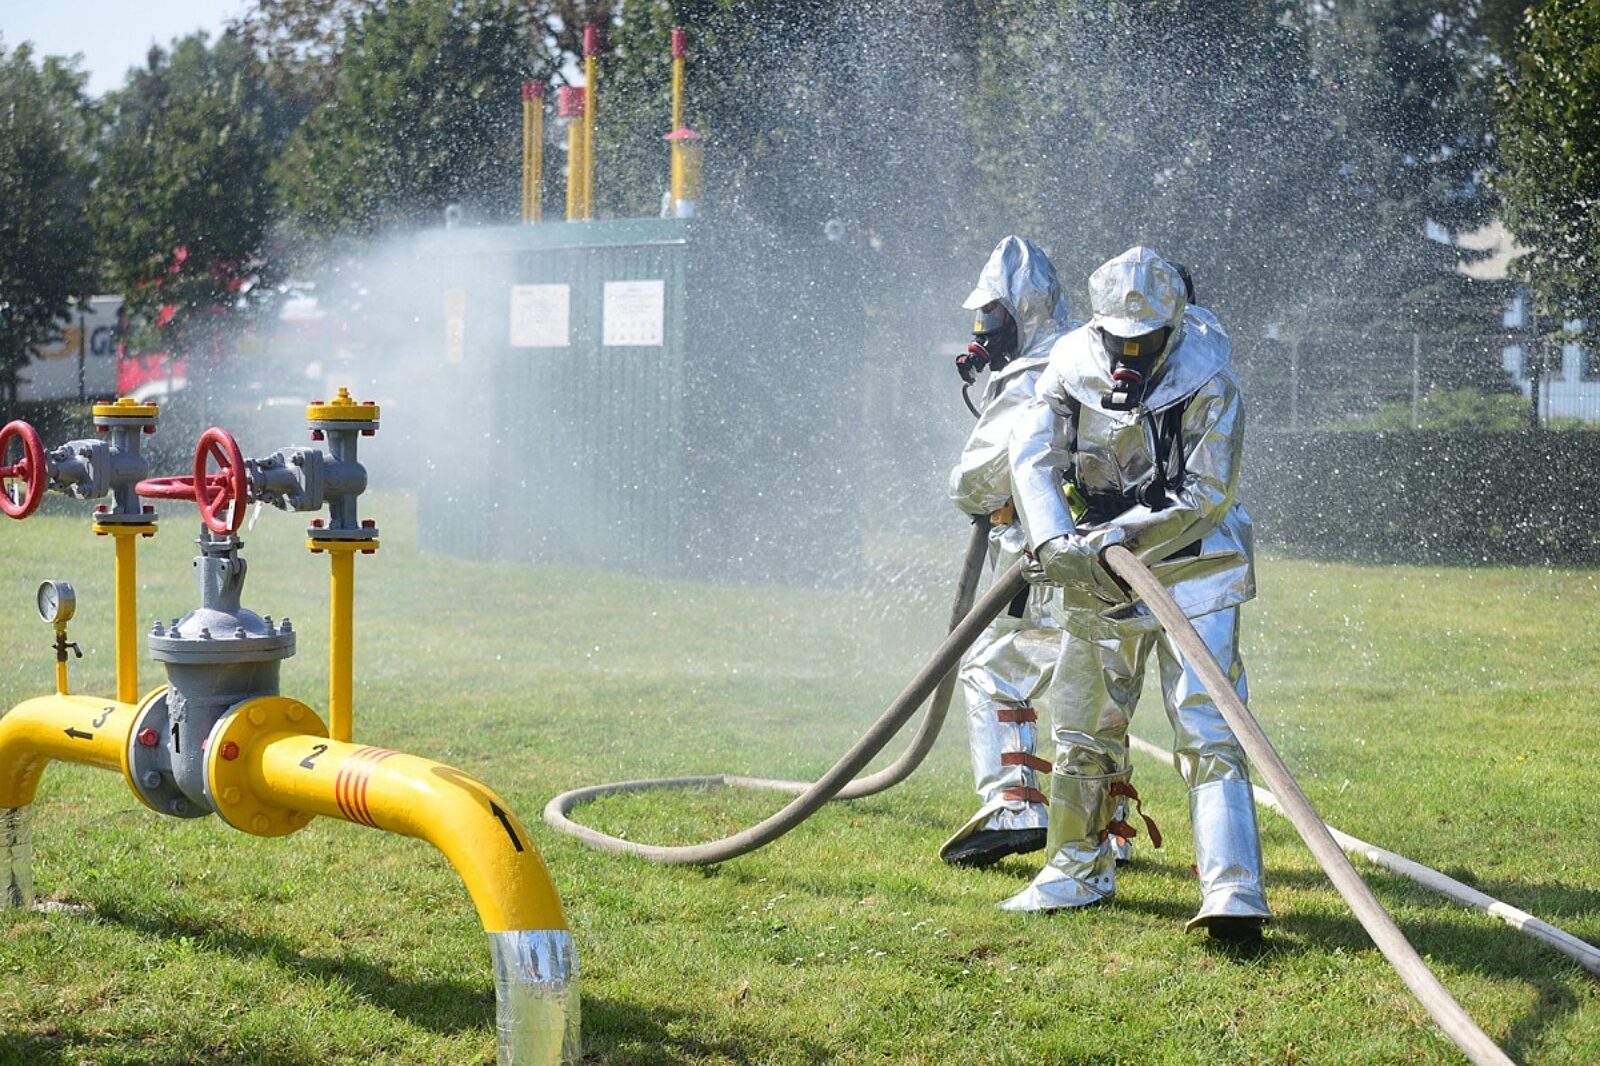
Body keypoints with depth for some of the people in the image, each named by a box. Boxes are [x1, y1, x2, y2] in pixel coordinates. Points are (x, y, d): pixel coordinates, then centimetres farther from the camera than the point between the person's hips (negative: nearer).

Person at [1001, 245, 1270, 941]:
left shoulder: (1207, 386, -16)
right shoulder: (1072, 370, -5)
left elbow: (1207, 497, -20)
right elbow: (1034, 460, -11)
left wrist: (1119, 539, -29)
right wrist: (1055, 544, -27)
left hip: (1190, 577, -5)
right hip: (1099, 579, 5)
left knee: (1207, 733, -14)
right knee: (1084, 727, 15)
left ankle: (1234, 892, -19)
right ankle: (1080, 870, 31)